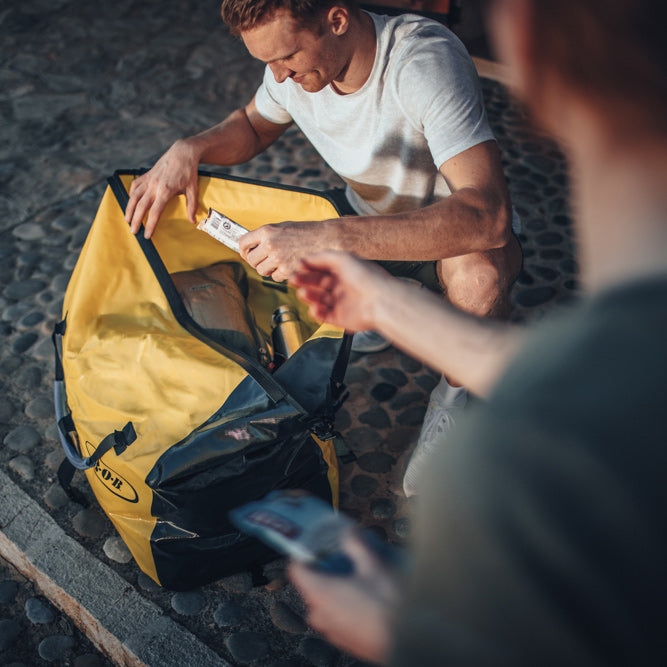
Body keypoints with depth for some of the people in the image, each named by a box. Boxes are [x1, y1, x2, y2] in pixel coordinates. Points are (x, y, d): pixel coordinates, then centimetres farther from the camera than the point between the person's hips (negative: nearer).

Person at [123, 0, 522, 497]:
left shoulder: (426, 61, -34)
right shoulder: (297, 54, -14)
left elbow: (488, 216, -45)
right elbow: (253, 126, 8)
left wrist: (327, 239, -52)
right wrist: (189, 149, -16)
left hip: (461, 234, -6)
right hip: (373, 230, 6)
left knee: (476, 272, -40)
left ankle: (457, 394, -8)